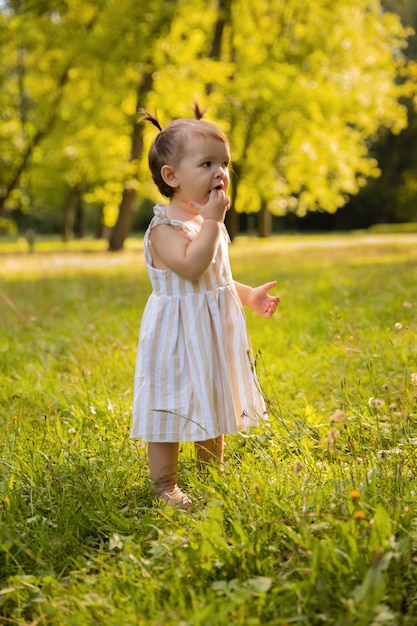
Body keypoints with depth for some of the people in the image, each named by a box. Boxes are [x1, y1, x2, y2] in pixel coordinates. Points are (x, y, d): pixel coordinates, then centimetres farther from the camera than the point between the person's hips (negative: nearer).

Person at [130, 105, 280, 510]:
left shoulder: (210, 223, 10)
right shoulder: (165, 227, -18)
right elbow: (190, 267, -34)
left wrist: (248, 295, 10)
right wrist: (212, 219, -30)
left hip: (215, 330, 9)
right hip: (177, 333, -9)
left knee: (213, 402, 19)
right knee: (171, 407, -1)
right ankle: (164, 484, 11)